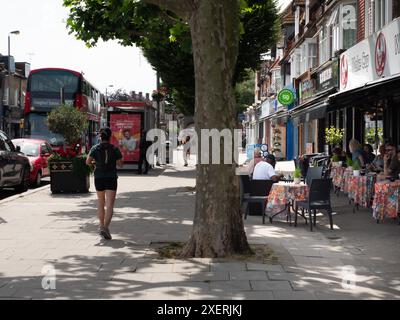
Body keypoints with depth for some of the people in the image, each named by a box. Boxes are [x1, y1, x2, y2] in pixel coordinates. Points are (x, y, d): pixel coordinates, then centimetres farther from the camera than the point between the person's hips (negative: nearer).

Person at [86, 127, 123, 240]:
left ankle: (102, 226, 26)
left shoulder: (95, 148, -2)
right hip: (111, 179, -2)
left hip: (99, 178, 2)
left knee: (100, 203, 21)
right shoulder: (114, 149, -4)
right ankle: (105, 227, -22)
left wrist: (95, 161, 11)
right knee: (109, 205, -7)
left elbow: (88, 161, -8)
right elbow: (120, 164, -2)